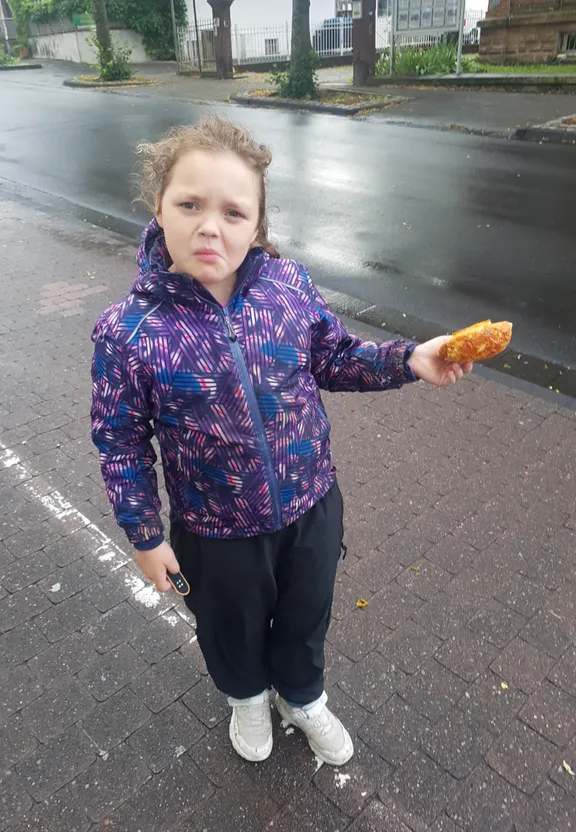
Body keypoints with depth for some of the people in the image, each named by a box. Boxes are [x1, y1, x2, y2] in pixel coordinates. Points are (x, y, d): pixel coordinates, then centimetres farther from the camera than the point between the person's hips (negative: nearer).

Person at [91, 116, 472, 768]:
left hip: (311, 507, 3)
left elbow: (335, 358, 0)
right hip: (218, 533, -2)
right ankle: (247, 695, 64)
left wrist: (409, 360, -15)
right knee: (234, 628, 27)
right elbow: (121, 443, -11)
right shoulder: (128, 333, -23)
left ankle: (302, 697, 62)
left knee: (305, 617, 28)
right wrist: (145, 536, -5)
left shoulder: (290, 285, -15)